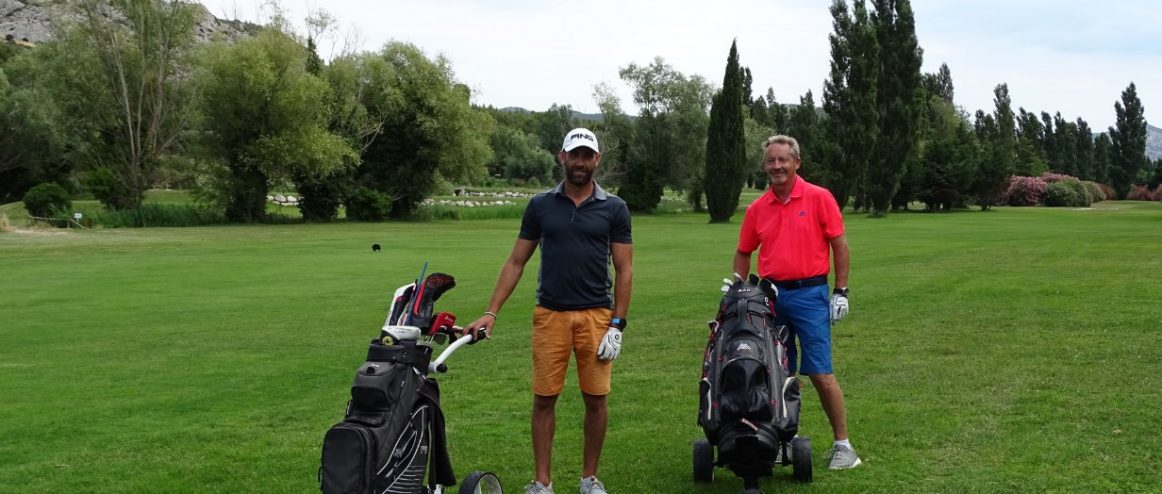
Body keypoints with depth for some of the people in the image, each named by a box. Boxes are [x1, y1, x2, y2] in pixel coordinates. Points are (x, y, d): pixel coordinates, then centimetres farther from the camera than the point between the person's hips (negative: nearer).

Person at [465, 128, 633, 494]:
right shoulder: (540, 206, 6)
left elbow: (624, 270, 2)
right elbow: (515, 262, 7)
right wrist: (491, 312, -1)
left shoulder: (614, 208, 2)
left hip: (596, 315, 0)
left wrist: (617, 324, -6)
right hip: (550, 315, 1)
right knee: (544, 398, 2)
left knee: (596, 399, 4)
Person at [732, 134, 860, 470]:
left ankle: (843, 445, 4)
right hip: (770, 295, 4)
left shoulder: (819, 198, -4)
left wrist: (841, 292, -6)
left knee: (820, 374, -6)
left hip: (809, 294, -4)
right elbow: (743, 253, 18)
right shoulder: (757, 209, 7)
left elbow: (839, 246, -3)